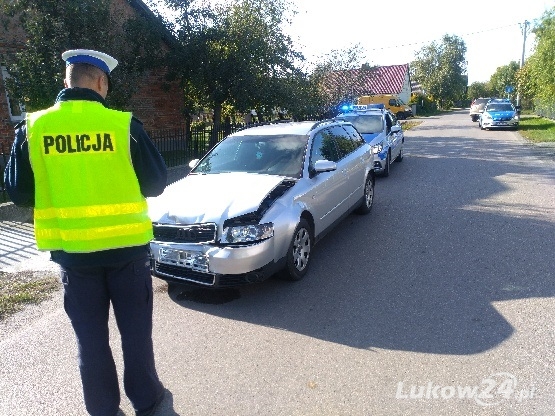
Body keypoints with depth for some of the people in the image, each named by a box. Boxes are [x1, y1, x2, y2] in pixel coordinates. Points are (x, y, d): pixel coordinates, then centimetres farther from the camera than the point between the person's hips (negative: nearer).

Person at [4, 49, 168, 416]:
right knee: (135, 329, 15)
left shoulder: (33, 127, -4)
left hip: (72, 250, 2)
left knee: (91, 335, 16)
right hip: (126, 247, -1)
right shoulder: (124, 125, -11)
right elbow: (156, 183, -5)